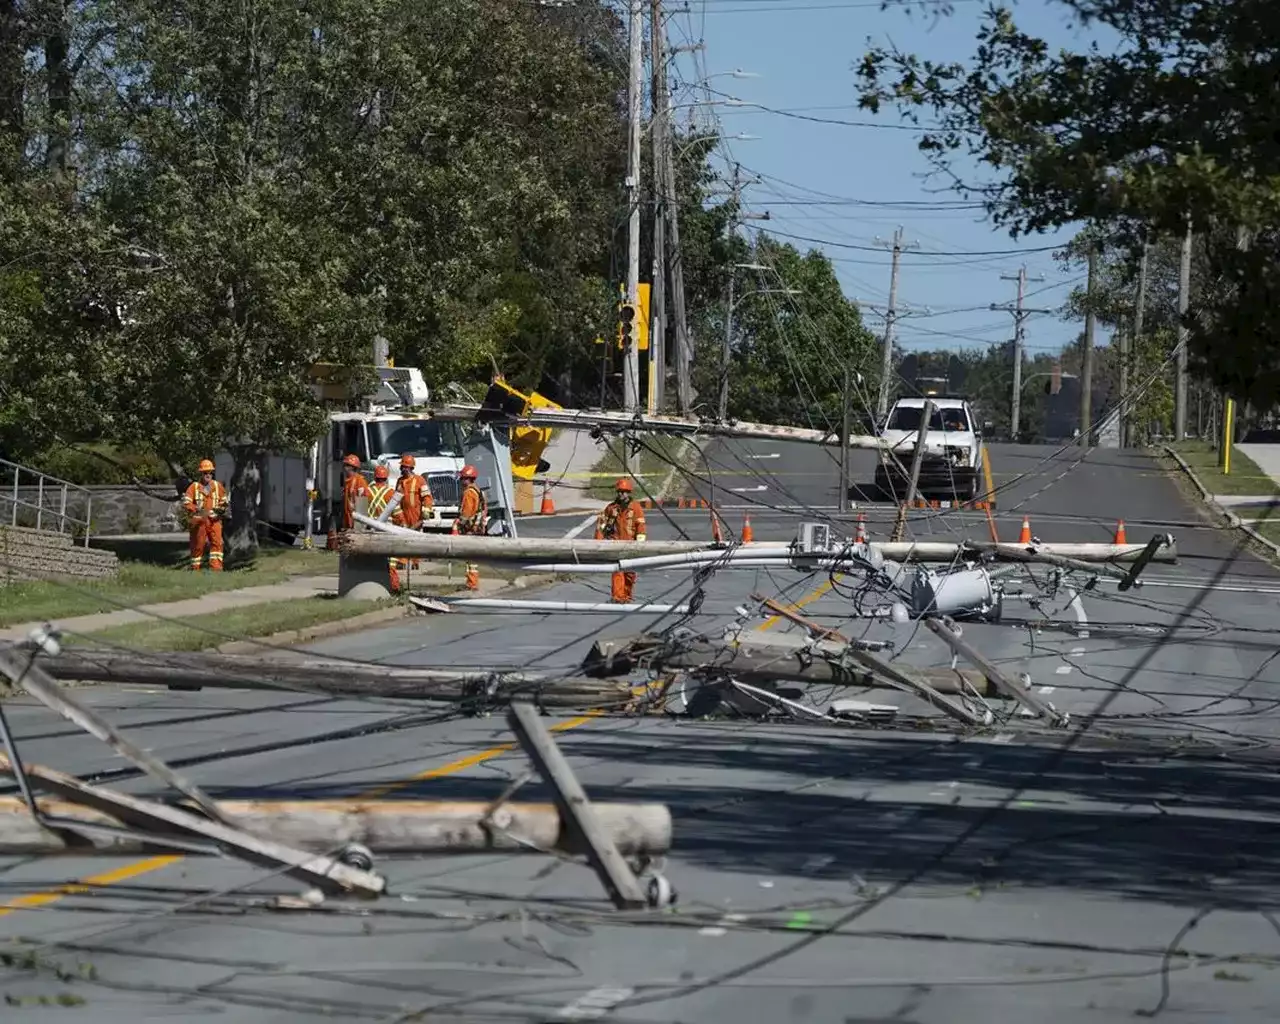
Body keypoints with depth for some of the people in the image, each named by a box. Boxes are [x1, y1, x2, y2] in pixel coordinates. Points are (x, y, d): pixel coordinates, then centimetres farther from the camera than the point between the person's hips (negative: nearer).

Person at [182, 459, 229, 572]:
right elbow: (186, 503, -7)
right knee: (198, 545, 4)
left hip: (214, 520, 2)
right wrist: (196, 509, -24)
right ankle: (195, 569, 15)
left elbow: (224, 501, 19)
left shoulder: (218, 486, 11)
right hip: (198, 521, -2)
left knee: (217, 542, -16)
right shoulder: (194, 487, 1)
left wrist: (222, 508, -4)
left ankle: (216, 566, -20)